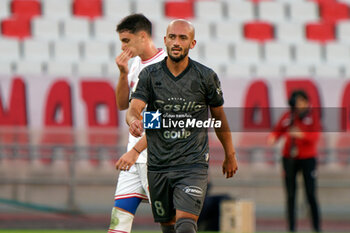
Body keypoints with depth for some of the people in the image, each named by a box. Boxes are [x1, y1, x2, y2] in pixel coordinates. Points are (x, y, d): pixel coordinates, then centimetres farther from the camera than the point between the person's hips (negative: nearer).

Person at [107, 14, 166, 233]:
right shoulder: (137, 63, 13)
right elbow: (122, 104, 17)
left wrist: (135, 151, -21)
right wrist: (124, 73, 0)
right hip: (135, 156, 8)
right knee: (120, 214, 2)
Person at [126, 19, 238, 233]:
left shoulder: (206, 77, -1)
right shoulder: (150, 75, 0)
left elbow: (219, 116, 12)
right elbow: (133, 109, -11)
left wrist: (230, 155, 21)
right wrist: (133, 121, -37)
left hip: (193, 165, -2)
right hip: (158, 165, 2)